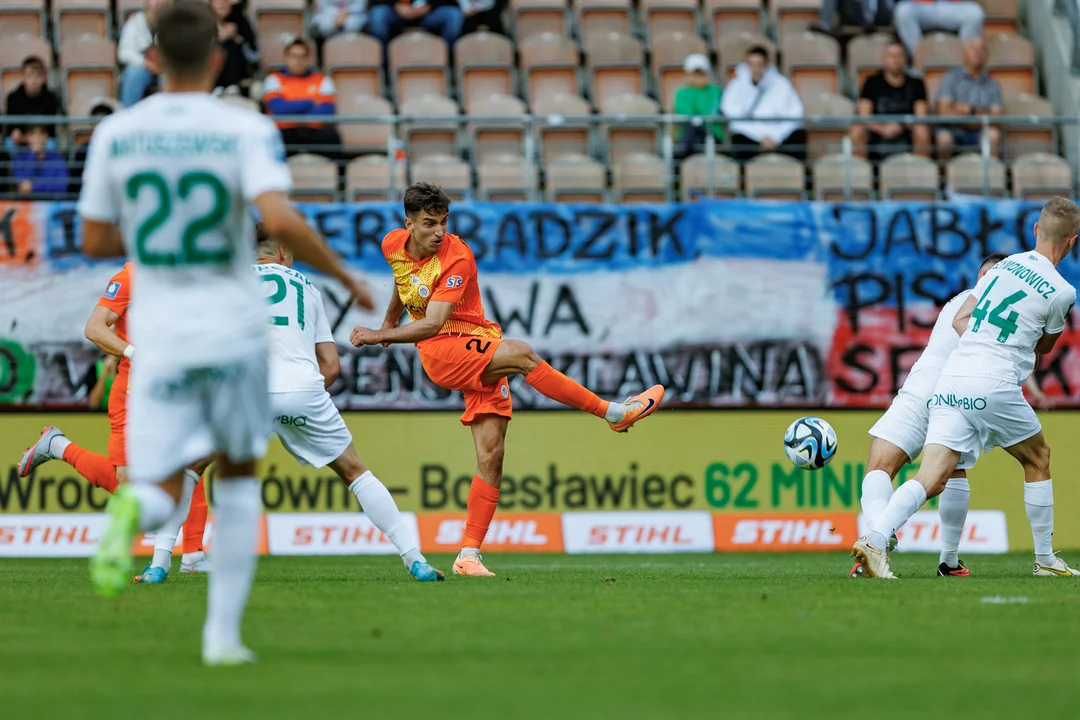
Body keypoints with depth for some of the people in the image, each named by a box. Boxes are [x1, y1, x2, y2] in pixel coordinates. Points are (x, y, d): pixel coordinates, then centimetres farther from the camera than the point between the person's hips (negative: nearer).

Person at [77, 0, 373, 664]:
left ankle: (135, 510, -38)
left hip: (160, 336, 1)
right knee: (239, 473, 20)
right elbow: (282, 221, -22)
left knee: (159, 492, 1)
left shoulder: (116, 135, 1)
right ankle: (223, 634, 16)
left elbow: (94, 241, 7)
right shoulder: (246, 130, -8)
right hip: (234, 332, -1)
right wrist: (345, 277, -8)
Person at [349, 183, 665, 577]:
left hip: (478, 346, -1)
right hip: (440, 353, 1)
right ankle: (613, 413, -21)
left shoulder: (457, 257, -17)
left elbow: (432, 323, -23)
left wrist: (381, 336, -22)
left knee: (491, 456, -9)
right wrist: (386, 327, 35)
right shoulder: (393, 245, 0)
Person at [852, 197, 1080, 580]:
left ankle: (875, 538, -26)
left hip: (952, 378, 4)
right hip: (995, 384, -4)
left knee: (932, 479, -4)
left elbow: (959, 320, 18)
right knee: (1038, 460, 20)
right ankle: (1045, 560, 25)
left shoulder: (1005, 265, 16)